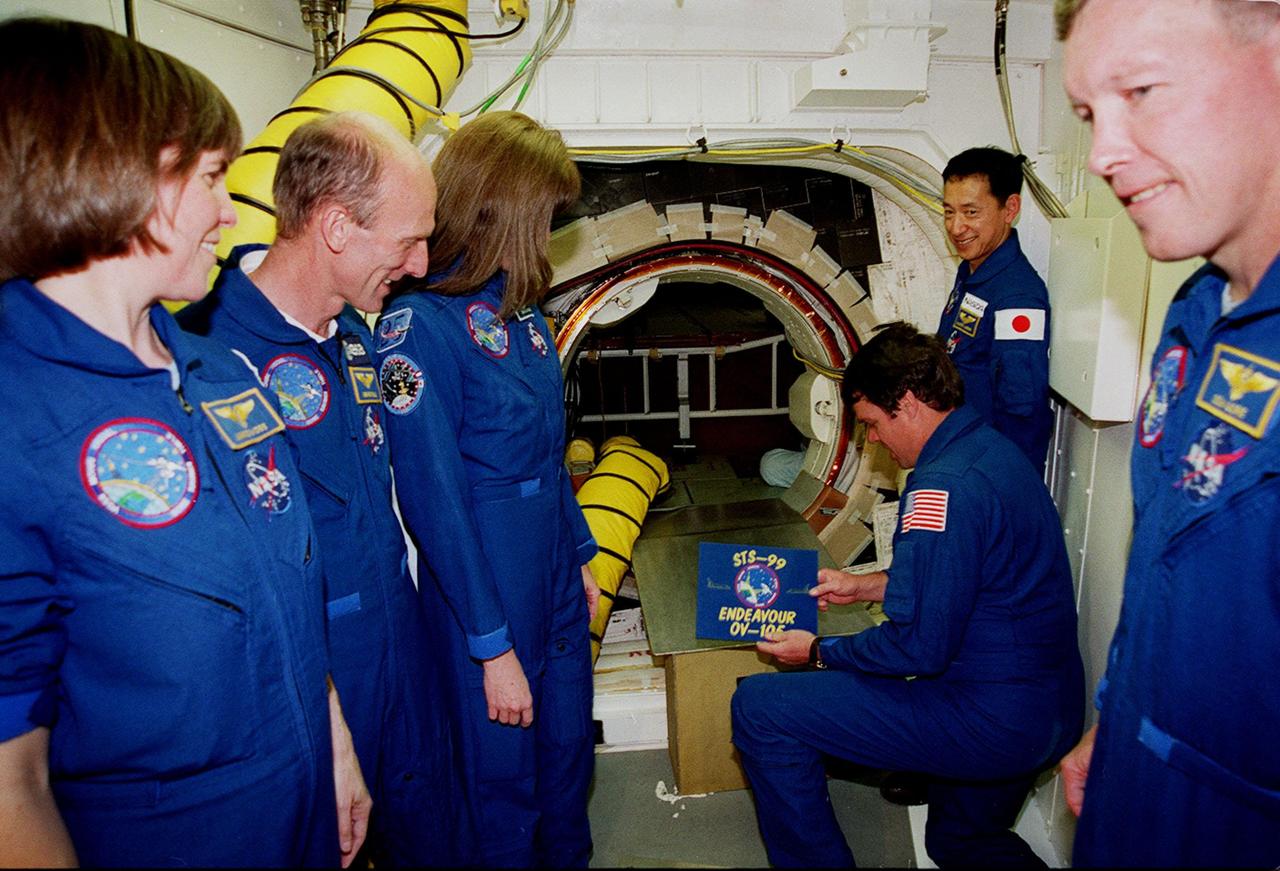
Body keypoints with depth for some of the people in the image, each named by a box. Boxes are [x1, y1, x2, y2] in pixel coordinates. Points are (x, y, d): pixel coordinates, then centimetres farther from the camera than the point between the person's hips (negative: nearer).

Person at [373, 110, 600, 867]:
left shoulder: (519, 309, 5)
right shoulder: (419, 323, -20)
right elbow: (434, 499, -20)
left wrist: (580, 556, 15)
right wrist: (492, 645, -17)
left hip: (559, 585, 8)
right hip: (490, 598, -8)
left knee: (569, 755, 25)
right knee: (504, 780, 14)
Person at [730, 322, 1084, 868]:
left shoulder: (945, 485, -25)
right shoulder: (991, 450, 6)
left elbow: (919, 647, -24)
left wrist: (818, 653, -9)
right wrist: (866, 586, 18)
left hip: (991, 722, -10)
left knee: (759, 705, -11)